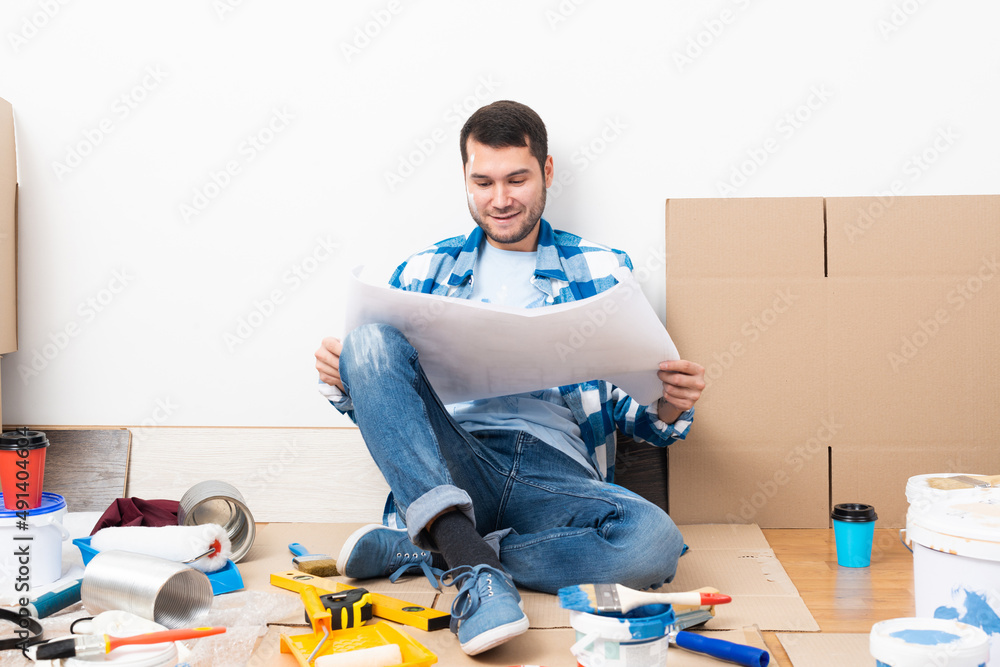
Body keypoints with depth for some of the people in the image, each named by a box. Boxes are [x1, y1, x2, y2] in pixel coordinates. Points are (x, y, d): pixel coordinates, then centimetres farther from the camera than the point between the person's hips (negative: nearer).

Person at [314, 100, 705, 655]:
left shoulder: (604, 271, 16)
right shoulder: (424, 271, 19)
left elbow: (634, 414, 14)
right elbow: (381, 400, 20)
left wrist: (670, 407, -10)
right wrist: (344, 382, -4)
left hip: (557, 476, 0)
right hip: (446, 473, 1)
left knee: (653, 542, -33)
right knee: (369, 339, -23)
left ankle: (412, 552, -20)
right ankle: (469, 557, -35)